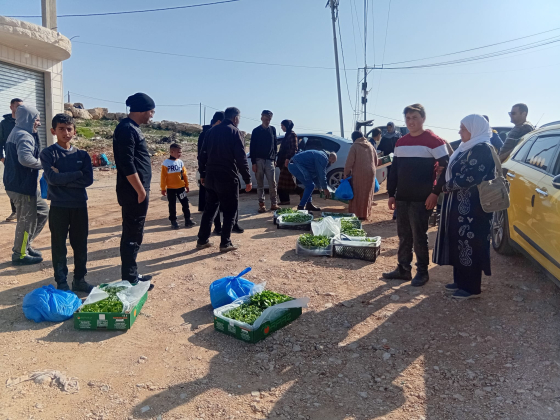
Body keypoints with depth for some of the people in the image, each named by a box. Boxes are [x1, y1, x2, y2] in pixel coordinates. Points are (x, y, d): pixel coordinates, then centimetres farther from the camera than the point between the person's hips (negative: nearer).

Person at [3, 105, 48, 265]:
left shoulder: (15, 133, 16)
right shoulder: (25, 136, -18)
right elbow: (25, 158, -34)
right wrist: (42, 164, -19)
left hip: (17, 183, 10)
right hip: (23, 186, -10)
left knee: (42, 210, 19)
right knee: (27, 220, 1)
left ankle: (24, 245, 26)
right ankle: (20, 254, 15)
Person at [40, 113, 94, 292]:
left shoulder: (82, 155, 6)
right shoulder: (48, 153, -2)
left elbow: (88, 180, -7)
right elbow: (52, 178, -17)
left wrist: (62, 178, -13)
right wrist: (77, 174, -12)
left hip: (80, 206, 3)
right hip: (58, 207, -3)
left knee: (81, 245, 10)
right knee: (59, 246, 5)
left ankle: (79, 280, 23)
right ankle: (61, 283, 17)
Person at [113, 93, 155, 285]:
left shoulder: (133, 128, 15)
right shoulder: (126, 129, -15)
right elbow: (127, 165, -22)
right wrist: (141, 191, -19)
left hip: (137, 191, 10)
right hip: (134, 192, -10)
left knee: (134, 234, 16)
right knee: (132, 235, -2)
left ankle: (132, 275, 27)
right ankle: (129, 279, 8)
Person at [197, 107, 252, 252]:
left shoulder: (212, 131, 13)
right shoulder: (234, 132, -6)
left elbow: (203, 154, 14)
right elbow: (241, 158, -12)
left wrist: (203, 174, 19)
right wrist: (247, 179, -9)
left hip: (211, 177, 6)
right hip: (228, 178, -6)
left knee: (210, 209, 15)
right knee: (230, 210, 4)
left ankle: (202, 240, 18)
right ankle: (225, 243, 4)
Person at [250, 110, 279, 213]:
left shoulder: (273, 129, 10)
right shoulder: (256, 131, 2)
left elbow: (275, 145, 15)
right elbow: (252, 147, 0)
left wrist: (274, 158, 8)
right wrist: (253, 163, -6)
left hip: (270, 160, 2)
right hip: (259, 160, -1)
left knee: (272, 183, -4)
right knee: (260, 184, 2)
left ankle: (274, 204, 3)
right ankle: (261, 204, 6)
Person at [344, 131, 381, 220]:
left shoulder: (355, 147, -5)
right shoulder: (370, 145, 11)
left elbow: (349, 162, -10)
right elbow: (376, 161, 15)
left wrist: (346, 174, -3)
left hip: (359, 174, -5)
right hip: (371, 173, 5)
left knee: (358, 194, 3)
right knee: (367, 194, 13)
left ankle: (358, 214, 4)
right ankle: (366, 214, 21)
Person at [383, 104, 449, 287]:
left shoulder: (433, 141, -7)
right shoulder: (400, 143, 12)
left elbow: (446, 168, -9)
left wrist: (435, 193, -15)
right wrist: (391, 194, 9)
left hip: (422, 199, -6)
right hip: (402, 198, 6)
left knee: (419, 236, 1)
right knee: (403, 236, 11)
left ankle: (422, 272, 15)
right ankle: (403, 269, 22)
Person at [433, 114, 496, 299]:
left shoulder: (482, 149, -15)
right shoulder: (468, 148, 15)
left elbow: (471, 178, -23)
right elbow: (456, 171, 19)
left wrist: (448, 186, -9)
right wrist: (450, 186, -1)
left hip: (472, 208, -9)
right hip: (461, 206, 9)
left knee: (470, 245, -1)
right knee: (459, 243, 14)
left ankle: (471, 288, 10)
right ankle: (461, 281, 25)